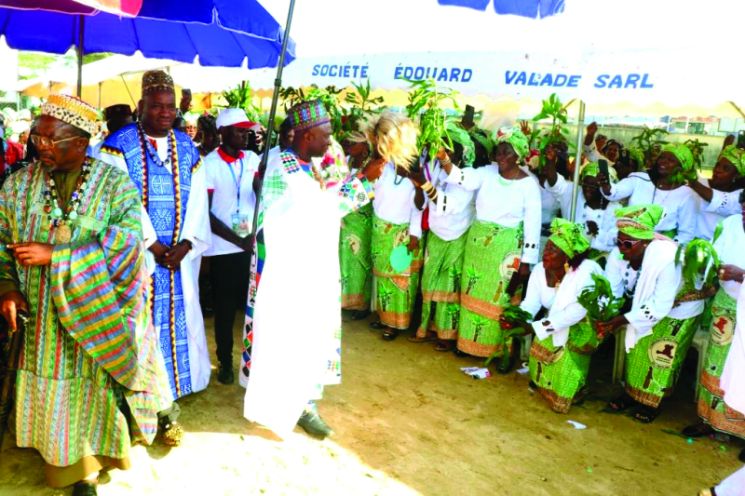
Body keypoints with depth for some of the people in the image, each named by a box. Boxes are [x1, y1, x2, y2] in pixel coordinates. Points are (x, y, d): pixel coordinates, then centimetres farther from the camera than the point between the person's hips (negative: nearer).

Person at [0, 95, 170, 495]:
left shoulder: (116, 185, -9)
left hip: (98, 318, -2)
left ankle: (90, 464, 36)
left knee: (94, 392, 11)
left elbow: (125, 242, -21)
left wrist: (54, 256, -23)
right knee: (52, 396, 8)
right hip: (40, 321, 2)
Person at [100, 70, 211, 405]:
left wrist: (184, 244, -10)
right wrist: (153, 245, -15)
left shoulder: (187, 148, 8)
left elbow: (197, 201, 2)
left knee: (178, 316, 9)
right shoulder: (118, 146, -4)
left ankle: (170, 386, 24)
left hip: (179, 253, 4)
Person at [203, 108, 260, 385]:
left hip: (253, 245, 3)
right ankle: (225, 362, 25)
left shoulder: (252, 159, 7)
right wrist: (238, 239, -15)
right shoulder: (209, 164, -6)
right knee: (225, 309, 8)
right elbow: (205, 213, -9)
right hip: (224, 249, -3)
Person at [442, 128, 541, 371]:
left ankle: (505, 350, 18)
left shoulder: (529, 184, -8)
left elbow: (533, 224, -8)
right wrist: (444, 161, -30)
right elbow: (463, 179, -14)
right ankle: (471, 341, 30)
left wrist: (527, 261, -10)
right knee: (474, 294, 13)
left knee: (500, 298, 2)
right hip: (477, 242, 4)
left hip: (506, 248, -4)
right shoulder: (487, 172, 1)